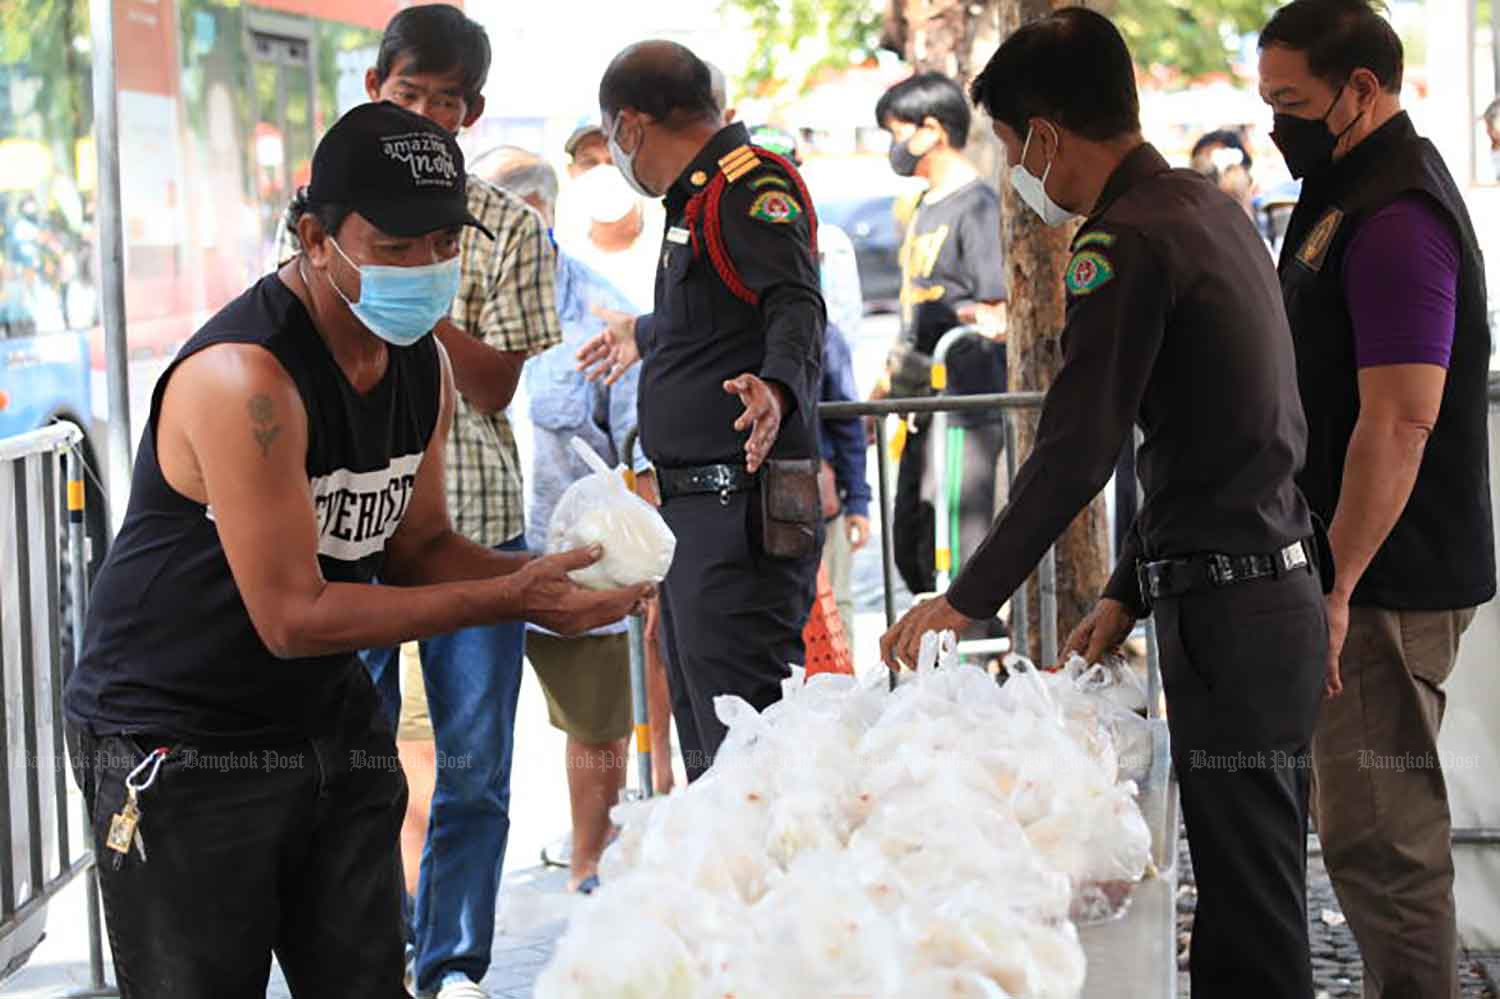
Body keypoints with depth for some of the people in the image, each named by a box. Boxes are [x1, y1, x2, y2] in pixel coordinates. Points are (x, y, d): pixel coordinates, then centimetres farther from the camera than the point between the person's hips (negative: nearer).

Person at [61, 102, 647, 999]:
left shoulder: (426, 367, 2)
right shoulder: (247, 377, -27)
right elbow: (292, 617, -26)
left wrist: (546, 576, -10)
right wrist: (510, 599, -25)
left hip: (332, 720, 8)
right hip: (181, 746, -8)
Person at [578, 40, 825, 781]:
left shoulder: (752, 186, -10)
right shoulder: (700, 198, 22)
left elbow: (797, 308, -26)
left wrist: (777, 386, -45)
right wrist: (644, 337, 57)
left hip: (738, 515, -11)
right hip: (693, 507, 11)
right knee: (704, 747, 13)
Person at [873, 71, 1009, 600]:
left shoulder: (978, 205, -11)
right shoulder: (927, 207, 18)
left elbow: (1001, 312, -16)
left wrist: (987, 320, -37)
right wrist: (887, 382, 26)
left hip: (967, 407, -10)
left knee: (952, 555, -10)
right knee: (910, 547, 12)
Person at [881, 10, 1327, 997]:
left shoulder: (1127, 241, -15)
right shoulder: (1212, 207, 15)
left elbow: (1076, 453, -19)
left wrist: (964, 602, -12)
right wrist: (1130, 592, 18)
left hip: (1228, 617, -10)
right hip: (1280, 591, 10)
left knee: (1248, 900, -4)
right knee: (1257, 887, 15)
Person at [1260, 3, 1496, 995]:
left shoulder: (1397, 221, -17)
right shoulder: (1354, 196, 16)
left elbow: (1399, 423, -24)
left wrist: (1336, 587, -23)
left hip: (1387, 585, -10)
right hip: (1361, 577, 10)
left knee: (1380, 836, -6)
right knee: (1374, 827, 15)